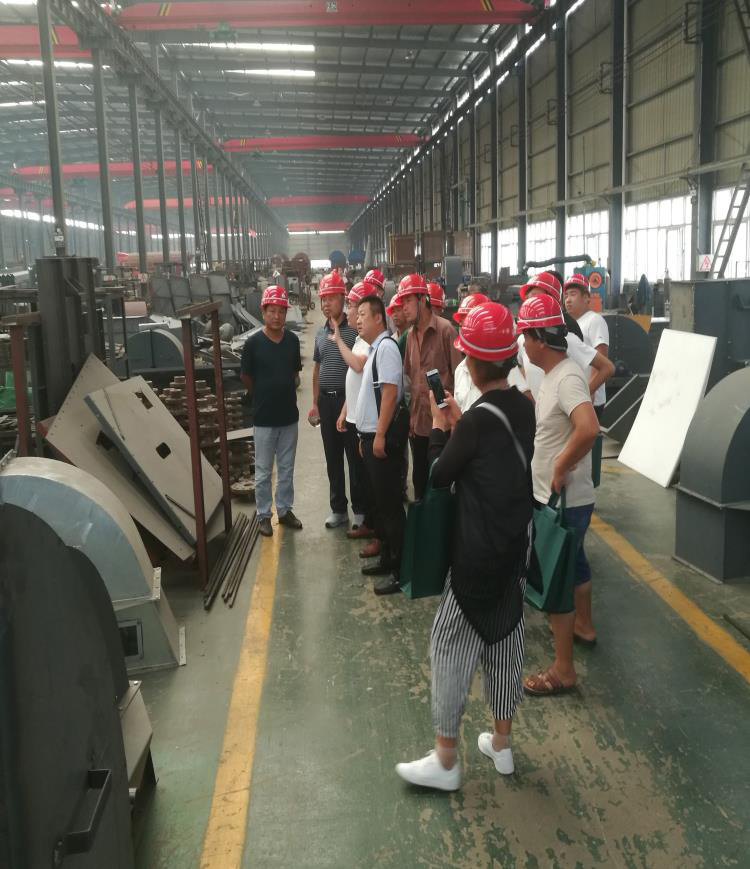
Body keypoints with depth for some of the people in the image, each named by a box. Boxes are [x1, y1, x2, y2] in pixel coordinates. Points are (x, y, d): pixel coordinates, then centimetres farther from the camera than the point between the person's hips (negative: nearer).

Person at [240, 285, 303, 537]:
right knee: (263, 471, 7)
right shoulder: (253, 343, -12)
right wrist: (263, 397, 7)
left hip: (289, 415, 4)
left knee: (286, 469, 14)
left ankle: (285, 510, 28)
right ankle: (264, 514, 20)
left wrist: (285, 392, 8)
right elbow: (245, 377, -2)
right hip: (264, 418, -4)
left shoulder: (292, 340, -1)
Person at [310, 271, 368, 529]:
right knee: (332, 458, 12)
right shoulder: (321, 332, 11)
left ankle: (360, 510, 14)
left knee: (355, 457, 2)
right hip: (327, 400, 6)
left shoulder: (354, 329, -8)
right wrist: (315, 403, 14)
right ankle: (338, 508, 23)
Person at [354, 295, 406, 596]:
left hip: (382, 438, -10)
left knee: (390, 504, -3)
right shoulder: (374, 349, 16)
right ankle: (387, 559, 26)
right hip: (370, 437, 10)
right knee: (380, 502, 16)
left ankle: (399, 569, 4)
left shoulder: (386, 347, -14)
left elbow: (390, 393, -21)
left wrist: (379, 436, -23)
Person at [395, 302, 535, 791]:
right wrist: (459, 426, 9)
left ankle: (445, 762, 14)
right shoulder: (523, 407, 0)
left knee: (451, 645, 4)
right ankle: (502, 745, 33)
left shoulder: (477, 419, -23)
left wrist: (438, 429, 3)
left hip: (480, 553, -8)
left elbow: (440, 475, -10)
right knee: (506, 640, 18)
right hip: (517, 546, 8)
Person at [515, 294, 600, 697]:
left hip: (563, 501, -10)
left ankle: (563, 670, 10)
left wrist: (560, 470, -30)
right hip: (561, 498, 10)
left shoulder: (567, 378, -25)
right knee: (573, 562, 27)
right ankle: (583, 625, 49)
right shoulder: (554, 373, 6)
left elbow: (588, 428, -41)